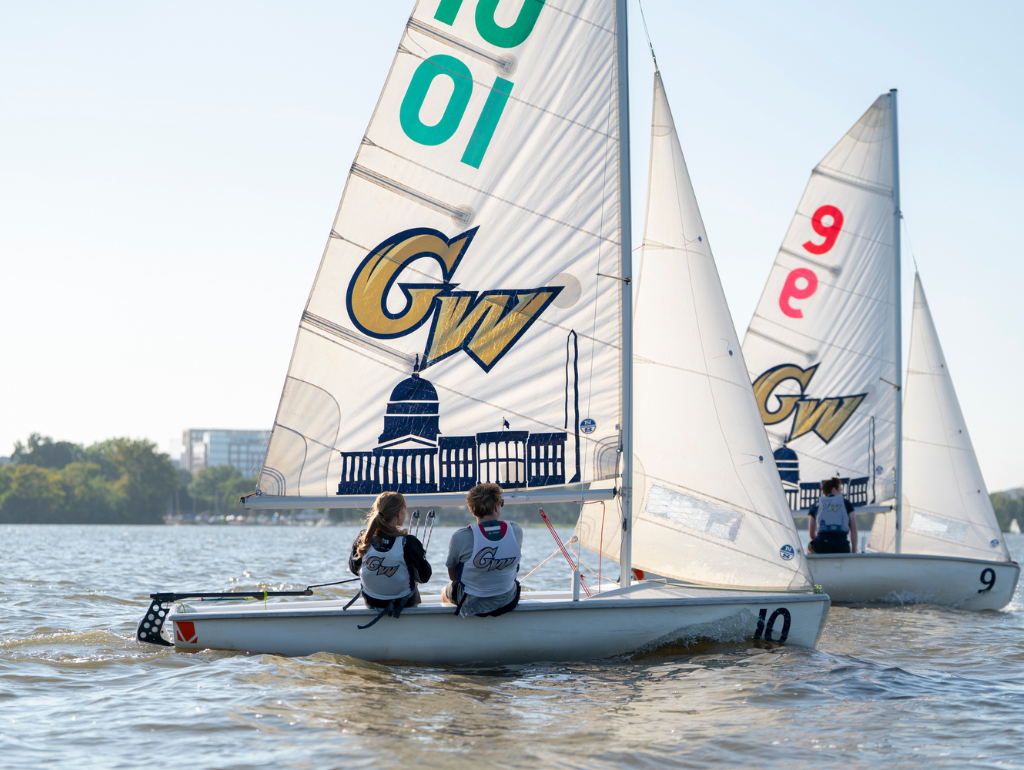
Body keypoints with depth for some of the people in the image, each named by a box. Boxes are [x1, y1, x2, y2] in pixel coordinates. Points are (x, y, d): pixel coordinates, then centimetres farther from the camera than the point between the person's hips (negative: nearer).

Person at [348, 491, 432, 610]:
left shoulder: (362, 540, -17)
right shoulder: (409, 542, -27)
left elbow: (354, 569, 2)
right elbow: (424, 577, -15)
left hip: (370, 603, 3)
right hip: (404, 604, -3)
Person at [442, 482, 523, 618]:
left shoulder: (460, 538, -24)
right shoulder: (516, 531, -15)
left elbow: (452, 575, -9)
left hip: (473, 605, -3)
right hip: (508, 602, 3)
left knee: (445, 592, 32)